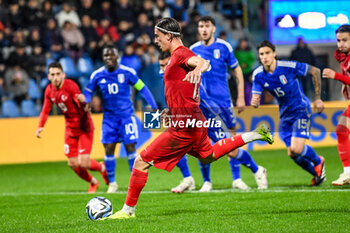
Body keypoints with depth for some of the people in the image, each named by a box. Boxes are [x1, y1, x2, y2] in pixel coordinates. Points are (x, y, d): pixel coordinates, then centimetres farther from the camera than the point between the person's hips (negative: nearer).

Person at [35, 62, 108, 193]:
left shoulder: (70, 85, -20)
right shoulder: (49, 91, -1)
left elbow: (81, 104, -30)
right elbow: (45, 110, 10)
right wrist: (40, 126, -4)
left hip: (84, 127, -6)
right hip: (70, 129, 6)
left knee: (83, 162, -14)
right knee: (73, 164, 5)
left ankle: (102, 168, 21)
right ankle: (93, 182, 32)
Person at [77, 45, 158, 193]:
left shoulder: (127, 72, -6)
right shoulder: (97, 75, 0)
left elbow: (142, 88, 2)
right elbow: (88, 91, 12)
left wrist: (154, 107, 0)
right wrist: (85, 98, -13)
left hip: (126, 115, -2)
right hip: (109, 117, 2)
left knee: (130, 147, -7)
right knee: (109, 149, -2)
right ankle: (112, 183, 13)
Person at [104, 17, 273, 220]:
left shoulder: (181, 54, -13)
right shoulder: (177, 56, 18)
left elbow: (203, 62, -37)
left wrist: (198, 69, -59)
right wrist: (172, 110, 22)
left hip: (184, 126, -11)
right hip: (193, 121, 11)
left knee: (142, 161, -8)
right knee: (208, 156, 32)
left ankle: (128, 210, -2)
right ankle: (255, 135, 30)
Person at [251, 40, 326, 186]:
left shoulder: (288, 67, -20)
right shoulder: (258, 75, -7)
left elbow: (315, 71, -10)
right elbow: (255, 99, -8)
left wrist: (318, 98, -7)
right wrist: (254, 103, -35)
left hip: (300, 110, -5)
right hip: (285, 115, 5)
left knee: (297, 149, -17)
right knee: (292, 153, 2)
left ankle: (318, 162, 15)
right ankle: (317, 173, 28)